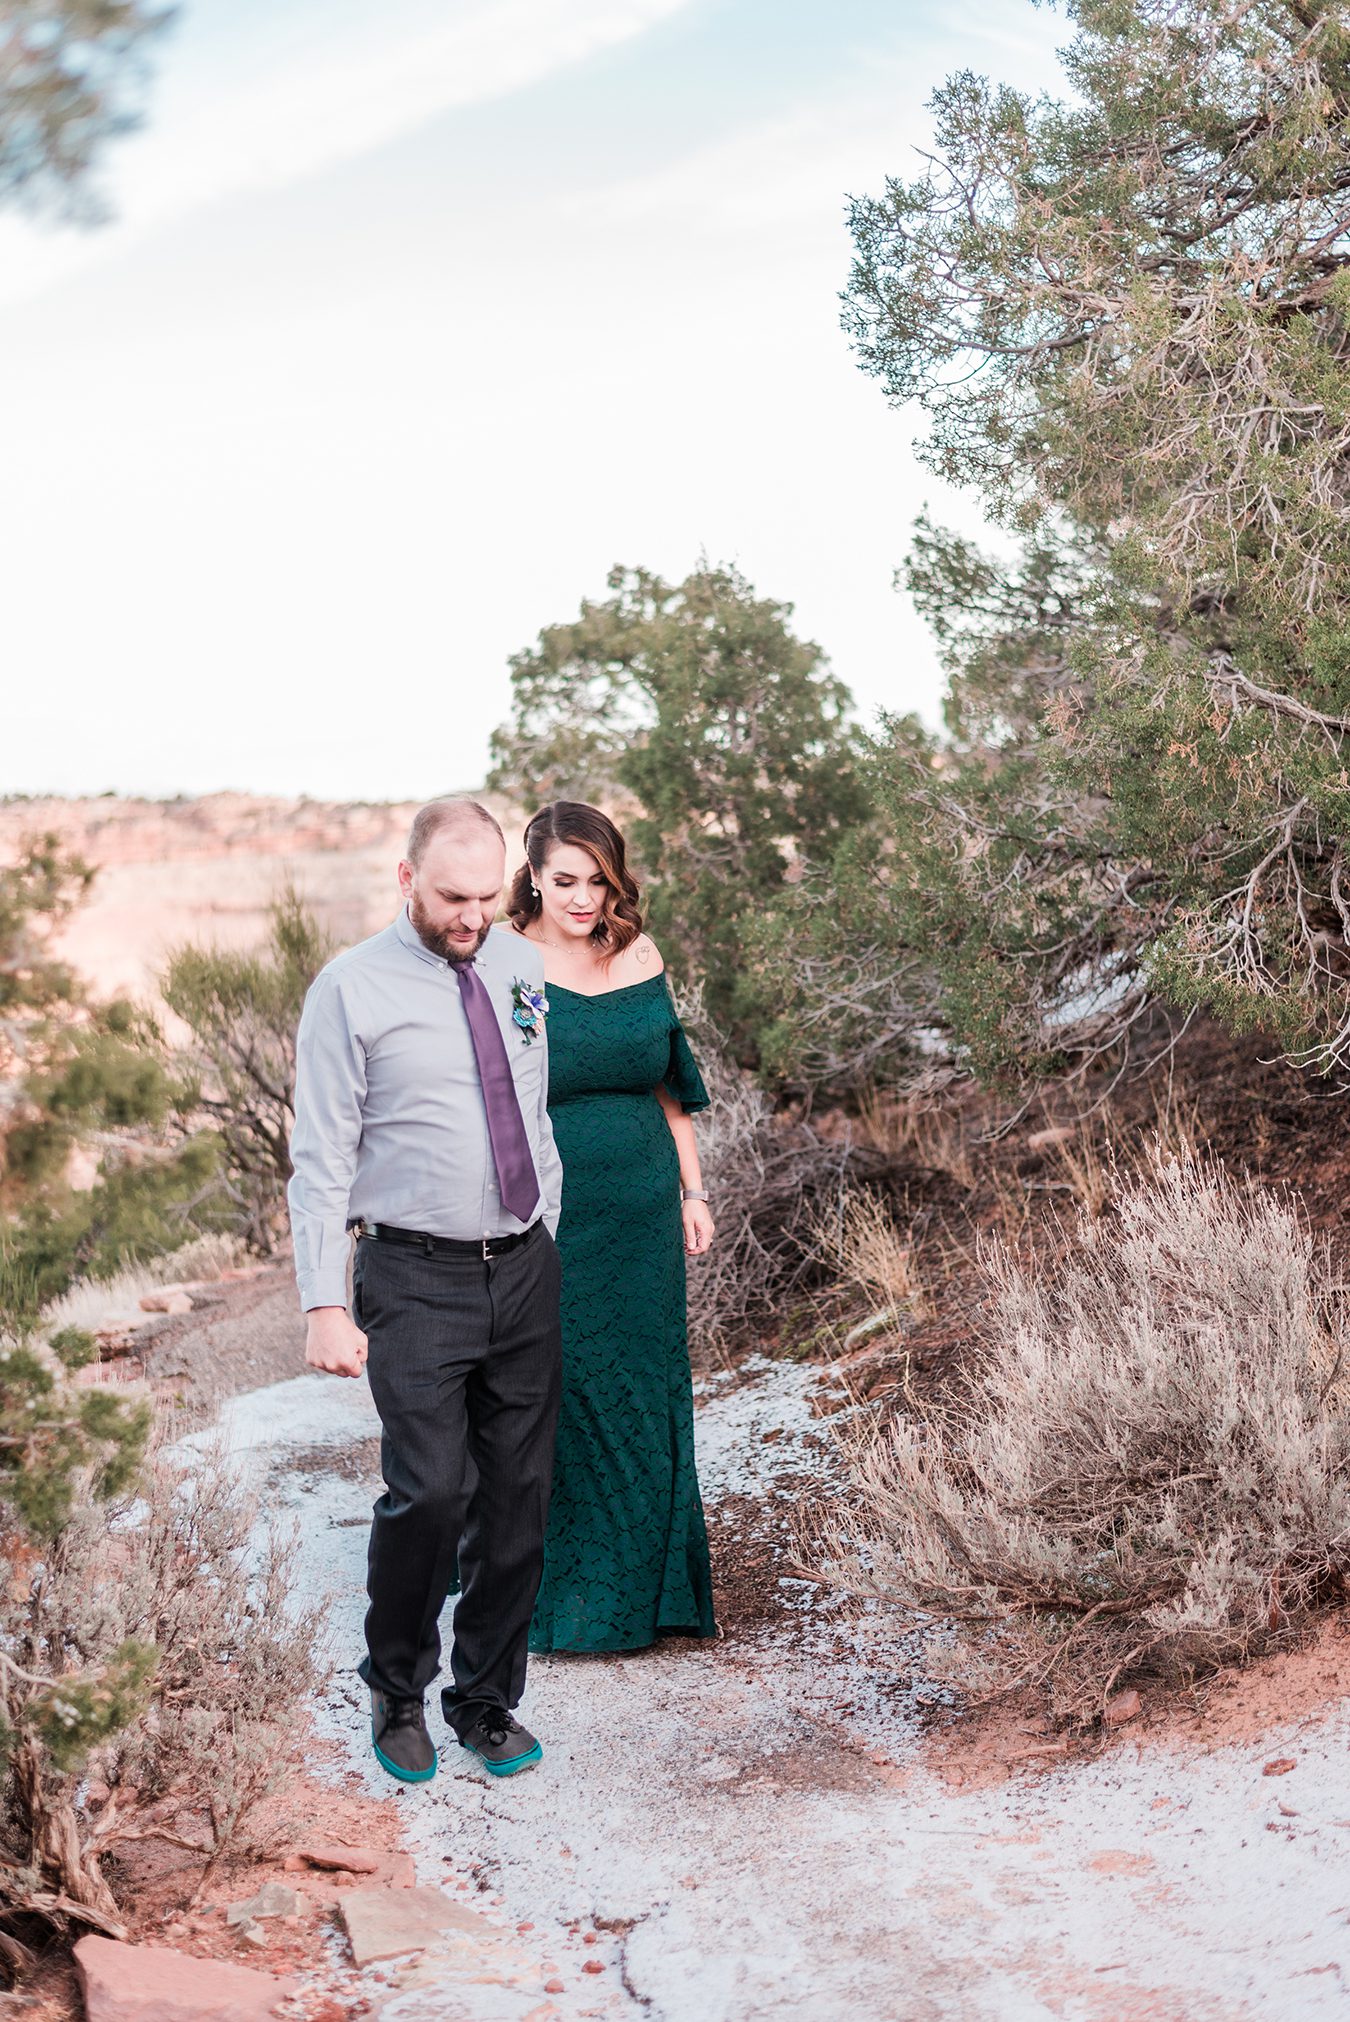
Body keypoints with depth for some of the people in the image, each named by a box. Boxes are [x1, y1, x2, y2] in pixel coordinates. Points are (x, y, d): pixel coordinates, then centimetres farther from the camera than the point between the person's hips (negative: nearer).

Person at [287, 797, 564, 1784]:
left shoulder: (523, 969, 7)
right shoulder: (352, 990, -7)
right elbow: (321, 1159, -7)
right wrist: (326, 1305, -12)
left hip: (525, 1268, 5)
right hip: (416, 1278, -5)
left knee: (520, 1495, 8)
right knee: (431, 1491, -12)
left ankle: (487, 1699, 26)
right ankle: (398, 1693, 14)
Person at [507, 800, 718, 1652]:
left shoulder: (641, 958, 6)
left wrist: (693, 1190, 11)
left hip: (640, 1220, 4)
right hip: (545, 1223, -4)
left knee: (642, 1398, 11)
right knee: (554, 1403, 3)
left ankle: (641, 1591, 26)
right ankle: (557, 1600, 19)